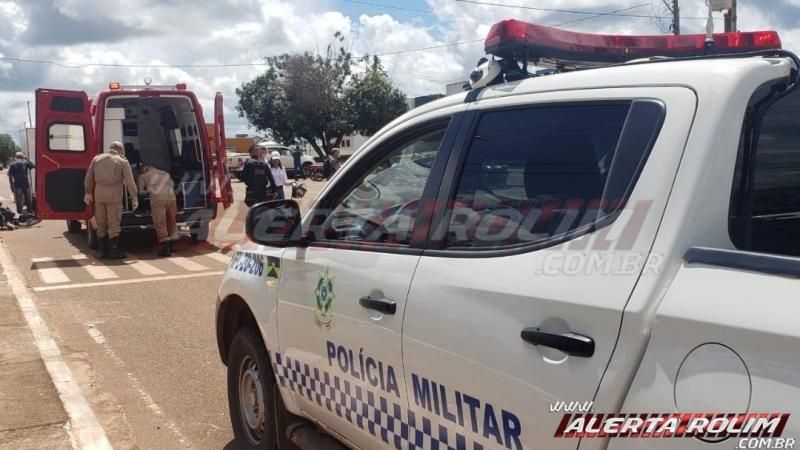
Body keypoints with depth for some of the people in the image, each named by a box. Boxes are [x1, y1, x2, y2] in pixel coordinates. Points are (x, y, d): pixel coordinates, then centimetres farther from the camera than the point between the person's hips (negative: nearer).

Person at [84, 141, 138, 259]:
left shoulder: (97, 159, 12)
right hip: (114, 195, -4)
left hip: (99, 194, 4)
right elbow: (130, 182, -4)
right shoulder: (122, 162, 1)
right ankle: (114, 252, -2)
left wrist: (88, 193, 17)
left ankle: (103, 251, 14)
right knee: (114, 223, -1)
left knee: (101, 224, 11)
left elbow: (88, 177, 12)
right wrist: (134, 198, -4)